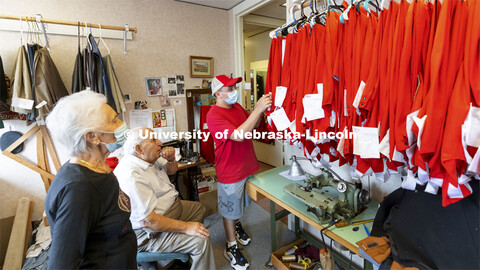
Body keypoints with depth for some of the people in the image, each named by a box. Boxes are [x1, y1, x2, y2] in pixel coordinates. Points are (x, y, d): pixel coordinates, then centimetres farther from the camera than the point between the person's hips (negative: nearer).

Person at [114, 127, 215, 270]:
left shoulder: (149, 158, -2)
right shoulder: (131, 176, -32)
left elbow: (172, 170, 16)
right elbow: (148, 221, -33)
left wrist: (171, 159, -9)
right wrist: (186, 227, -26)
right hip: (149, 232, -10)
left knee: (199, 207, 22)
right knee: (201, 241, -20)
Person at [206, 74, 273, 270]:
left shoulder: (236, 106, 3)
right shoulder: (214, 115, -24)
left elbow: (254, 125, 11)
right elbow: (239, 135, -35)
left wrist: (260, 109, -7)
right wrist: (258, 109, -34)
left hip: (246, 165, 8)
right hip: (230, 171, -7)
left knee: (238, 202, 28)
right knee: (229, 209, 12)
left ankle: (237, 226, 55)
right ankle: (231, 247, 33)